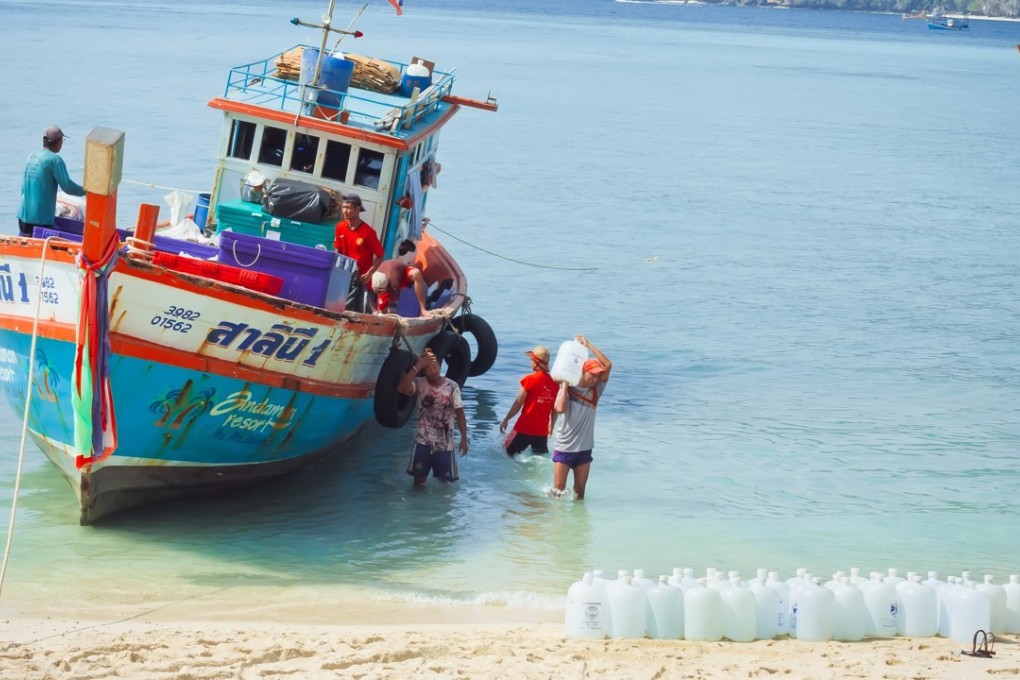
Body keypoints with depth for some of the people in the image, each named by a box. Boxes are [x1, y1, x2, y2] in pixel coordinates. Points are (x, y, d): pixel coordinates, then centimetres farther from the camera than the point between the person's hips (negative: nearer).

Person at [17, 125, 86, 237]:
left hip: (23, 216, 7)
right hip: (41, 219, -7)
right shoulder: (55, 160, -11)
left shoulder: (32, 156, 10)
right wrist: (87, 191, 1)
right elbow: (67, 187, -14)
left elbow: (23, 186, 16)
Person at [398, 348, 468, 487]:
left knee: (444, 481, 9)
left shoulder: (452, 387, -9)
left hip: (444, 443, -1)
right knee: (419, 479, 5)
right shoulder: (419, 383, -7)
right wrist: (417, 367, -28)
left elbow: (459, 413, -7)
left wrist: (464, 439, -12)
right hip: (423, 441, 1)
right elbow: (401, 388, -27)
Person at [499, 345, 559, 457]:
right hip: (542, 430, 4)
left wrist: (506, 420, 3)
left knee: (507, 453, 11)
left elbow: (518, 404, -9)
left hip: (525, 428, -4)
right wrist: (551, 426, 23)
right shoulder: (554, 383, 2)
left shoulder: (530, 380, -12)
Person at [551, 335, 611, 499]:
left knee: (580, 492, 8)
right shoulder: (567, 389, -6)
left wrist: (588, 345, -11)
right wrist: (565, 385, -17)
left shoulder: (596, 391, 1)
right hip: (564, 449, -3)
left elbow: (608, 365, -11)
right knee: (558, 490, -1)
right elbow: (560, 408, -27)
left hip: (584, 449, 3)